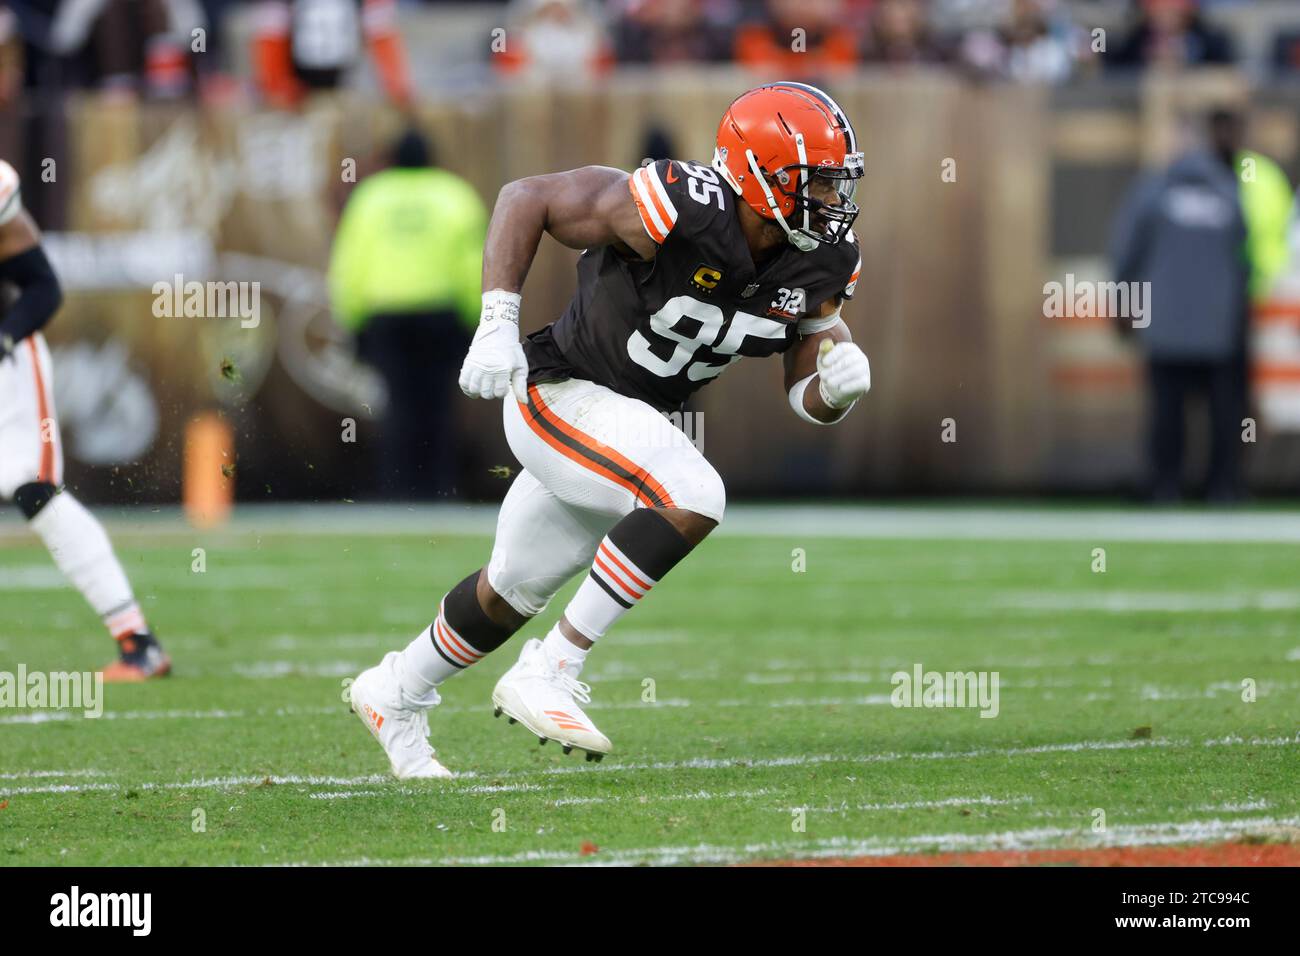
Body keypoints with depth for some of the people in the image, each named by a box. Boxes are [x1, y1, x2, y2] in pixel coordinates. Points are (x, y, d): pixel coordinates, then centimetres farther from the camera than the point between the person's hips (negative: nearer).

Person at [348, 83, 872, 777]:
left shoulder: (820, 262, -9)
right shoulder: (677, 212, -30)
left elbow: (808, 399, 1)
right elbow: (526, 198, -20)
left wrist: (839, 386, -23)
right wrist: (496, 325, -24)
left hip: (627, 425, 8)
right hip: (558, 395, -8)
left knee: (517, 588, 22)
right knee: (693, 498, -29)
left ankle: (393, 695, 46)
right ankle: (547, 675, -19)